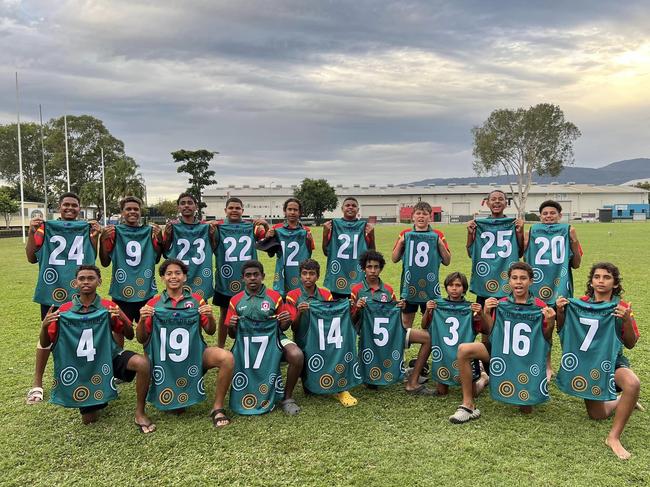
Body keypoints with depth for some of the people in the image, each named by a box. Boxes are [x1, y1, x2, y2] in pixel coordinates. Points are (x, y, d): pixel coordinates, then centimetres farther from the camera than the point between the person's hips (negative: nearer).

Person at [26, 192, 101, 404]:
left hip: (79, 292, 1)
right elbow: (32, 258, -1)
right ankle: (37, 383, 17)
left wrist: (96, 236, -10)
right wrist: (31, 232, -13)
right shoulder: (45, 228, 1)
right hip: (52, 290, -1)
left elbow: (95, 258, 3)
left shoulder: (87, 229, 5)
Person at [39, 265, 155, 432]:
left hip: (109, 357, -1)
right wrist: (45, 326, -23)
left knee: (142, 364, -31)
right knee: (89, 420, 0)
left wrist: (122, 318, -25)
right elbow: (45, 344, -1)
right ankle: (98, 399, 36)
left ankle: (140, 413, -13)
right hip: (82, 365, 1)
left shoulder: (108, 307, -9)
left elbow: (130, 336, -5)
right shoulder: (64, 311, -7)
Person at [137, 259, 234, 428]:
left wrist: (210, 317, -14)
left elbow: (210, 331, 8)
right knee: (175, 408, -2)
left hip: (194, 354, 0)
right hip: (166, 359, 0)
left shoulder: (196, 300, 3)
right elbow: (141, 339, 4)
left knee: (227, 358, -27)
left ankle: (217, 408, -10)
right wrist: (142, 320, -16)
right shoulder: (154, 303, 1)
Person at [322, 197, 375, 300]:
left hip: (357, 276, 0)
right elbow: (326, 252, 5)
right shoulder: (334, 224, 4)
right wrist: (325, 233, -8)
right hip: (337, 274, 0)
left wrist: (371, 235, -8)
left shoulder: (364, 226, 4)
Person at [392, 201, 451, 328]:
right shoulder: (405, 234, 5)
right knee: (406, 320, 9)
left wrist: (440, 244, -11)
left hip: (430, 285, -1)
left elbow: (447, 261, 3)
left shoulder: (437, 235, 3)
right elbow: (395, 259, 6)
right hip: (408, 284, 1)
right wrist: (400, 242, -8)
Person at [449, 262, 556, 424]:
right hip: (502, 351, 1)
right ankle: (468, 405, -17)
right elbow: (491, 333, 1)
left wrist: (550, 322, -19)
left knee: (526, 409, -6)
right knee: (464, 350, -25)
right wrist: (486, 313, -15)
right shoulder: (501, 304, -1)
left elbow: (545, 338, 0)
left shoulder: (540, 306, -5)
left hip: (528, 360, -1)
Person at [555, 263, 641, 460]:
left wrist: (627, 321, -23)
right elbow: (562, 331, 2)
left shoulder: (621, 308, -7)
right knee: (597, 415, 2)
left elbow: (630, 344, -5)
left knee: (633, 384, -36)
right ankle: (621, 401, 36)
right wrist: (560, 312, -16)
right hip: (586, 361, 2)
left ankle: (614, 437, -20)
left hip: (612, 361, -1)